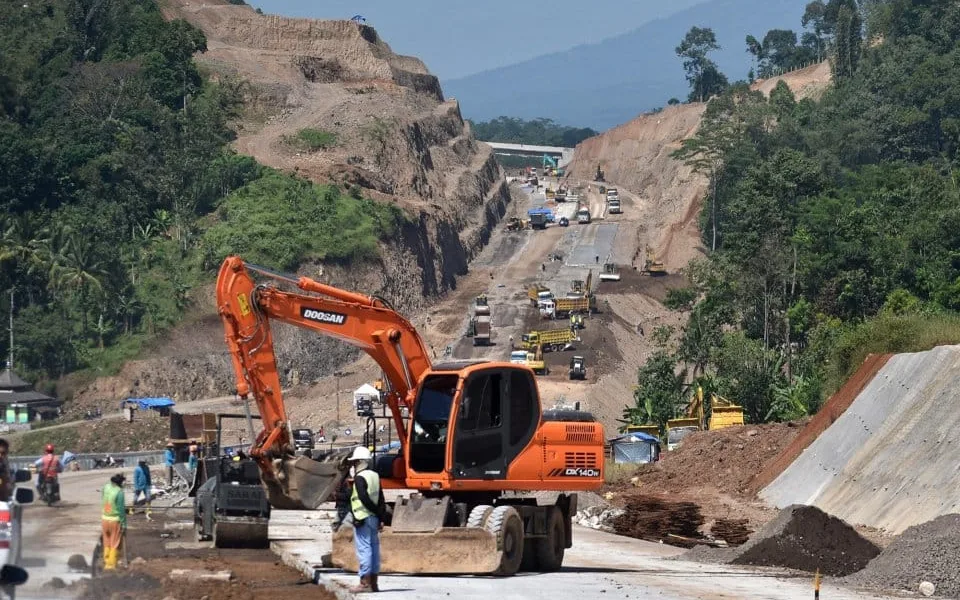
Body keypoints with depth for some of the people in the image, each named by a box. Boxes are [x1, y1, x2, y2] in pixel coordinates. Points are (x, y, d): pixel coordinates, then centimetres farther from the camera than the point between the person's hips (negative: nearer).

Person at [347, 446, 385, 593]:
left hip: (362, 518, -9)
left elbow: (364, 499, -20)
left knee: (363, 549, -7)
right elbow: (381, 500, 11)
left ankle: (365, 583, -8)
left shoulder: (360, 478, -13)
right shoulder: (375, 476, 12)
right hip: (374, 519, 9)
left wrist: (377, 512, -10)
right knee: (374, 549, 11)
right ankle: (373, 583, 16)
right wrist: (381, 518, 10)